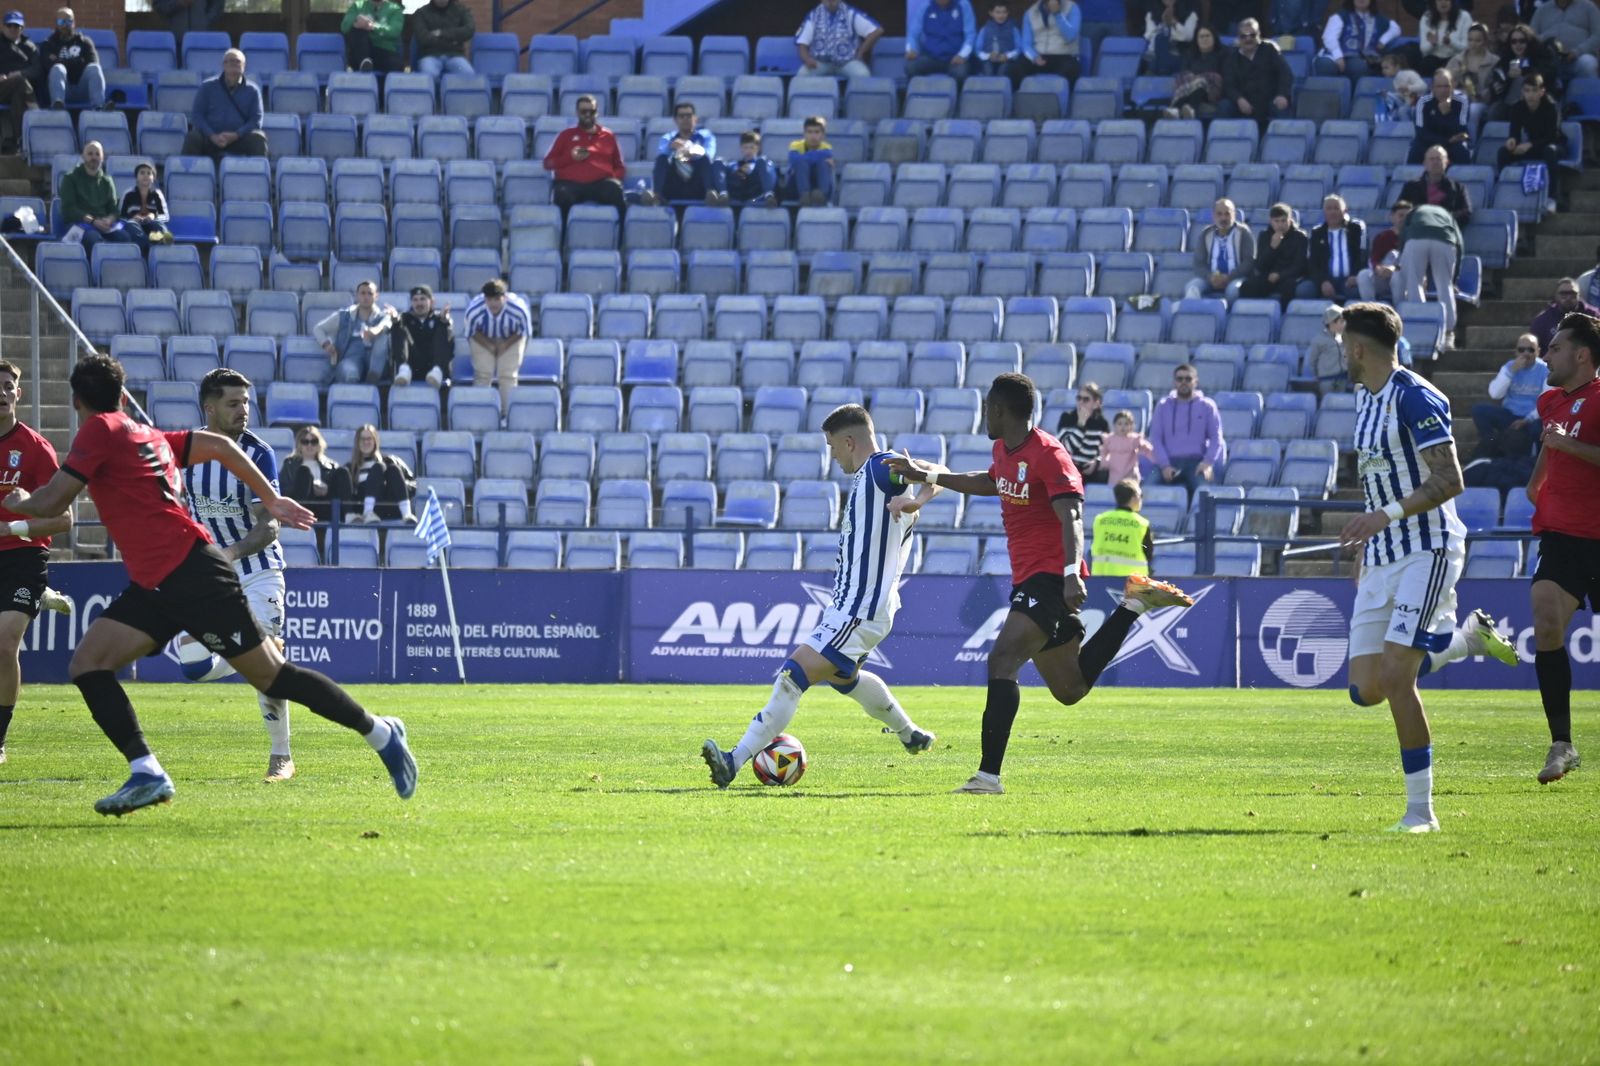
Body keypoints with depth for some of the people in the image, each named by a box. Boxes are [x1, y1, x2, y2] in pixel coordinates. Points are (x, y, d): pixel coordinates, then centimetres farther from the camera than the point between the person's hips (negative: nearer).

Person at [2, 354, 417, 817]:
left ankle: (381, 733, 10)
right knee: (86, 664, -3)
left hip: (191, 573, -9)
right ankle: (146, 773, -11)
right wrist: (272, 500, 25)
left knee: (269, 675, -2)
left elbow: (51, 504, -11)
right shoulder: (148, 435, 19)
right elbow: (220, 446, 21)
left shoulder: (100, 431, -7)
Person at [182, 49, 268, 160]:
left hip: (239, 137, 0)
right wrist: (212, 136, -16)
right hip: (210, 137, 0)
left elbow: (256, 120, 2)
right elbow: (196, 115, 2)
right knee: (193, 138, -31)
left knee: (258, 138, -28)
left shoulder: (252, 90, 8)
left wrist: (236, 135, -17)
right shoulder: (207, 86, 8)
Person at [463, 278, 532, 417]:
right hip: (484, 338, 1)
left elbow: (524, 331, -15)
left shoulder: (519, 309, -35)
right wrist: (489, 345, -18)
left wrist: (506, 345, -19)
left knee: (508, 376, -7)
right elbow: (471, 332, -12)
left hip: (511, 339, -1)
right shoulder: (474, 310, -33)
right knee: (482, 374, -8)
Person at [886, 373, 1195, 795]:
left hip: (1051, 579, -10)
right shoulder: (1004, 450, 13)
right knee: (1070, 689, 14)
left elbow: (1071, 517, -25)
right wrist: (930, 475, 37)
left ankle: (988, 774, -29)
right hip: (1028, 579, 10)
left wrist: (1072, 572, -38)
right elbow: (989, 483, 36)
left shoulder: (1047, 455, -15)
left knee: (1002, 660, -23)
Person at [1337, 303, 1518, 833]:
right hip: (1381, 559, 9)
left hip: (1428, 549, -9)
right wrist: (1365, 544, 26)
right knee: (1366, 689, -1)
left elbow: (1449, 480, -20)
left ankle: (1420, 810, -10)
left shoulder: (1415, 398, -13)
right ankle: (1464, 637, 21)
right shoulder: (1365, 398, 15)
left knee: (1395, 676, -18)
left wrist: (1388, 514, -28)